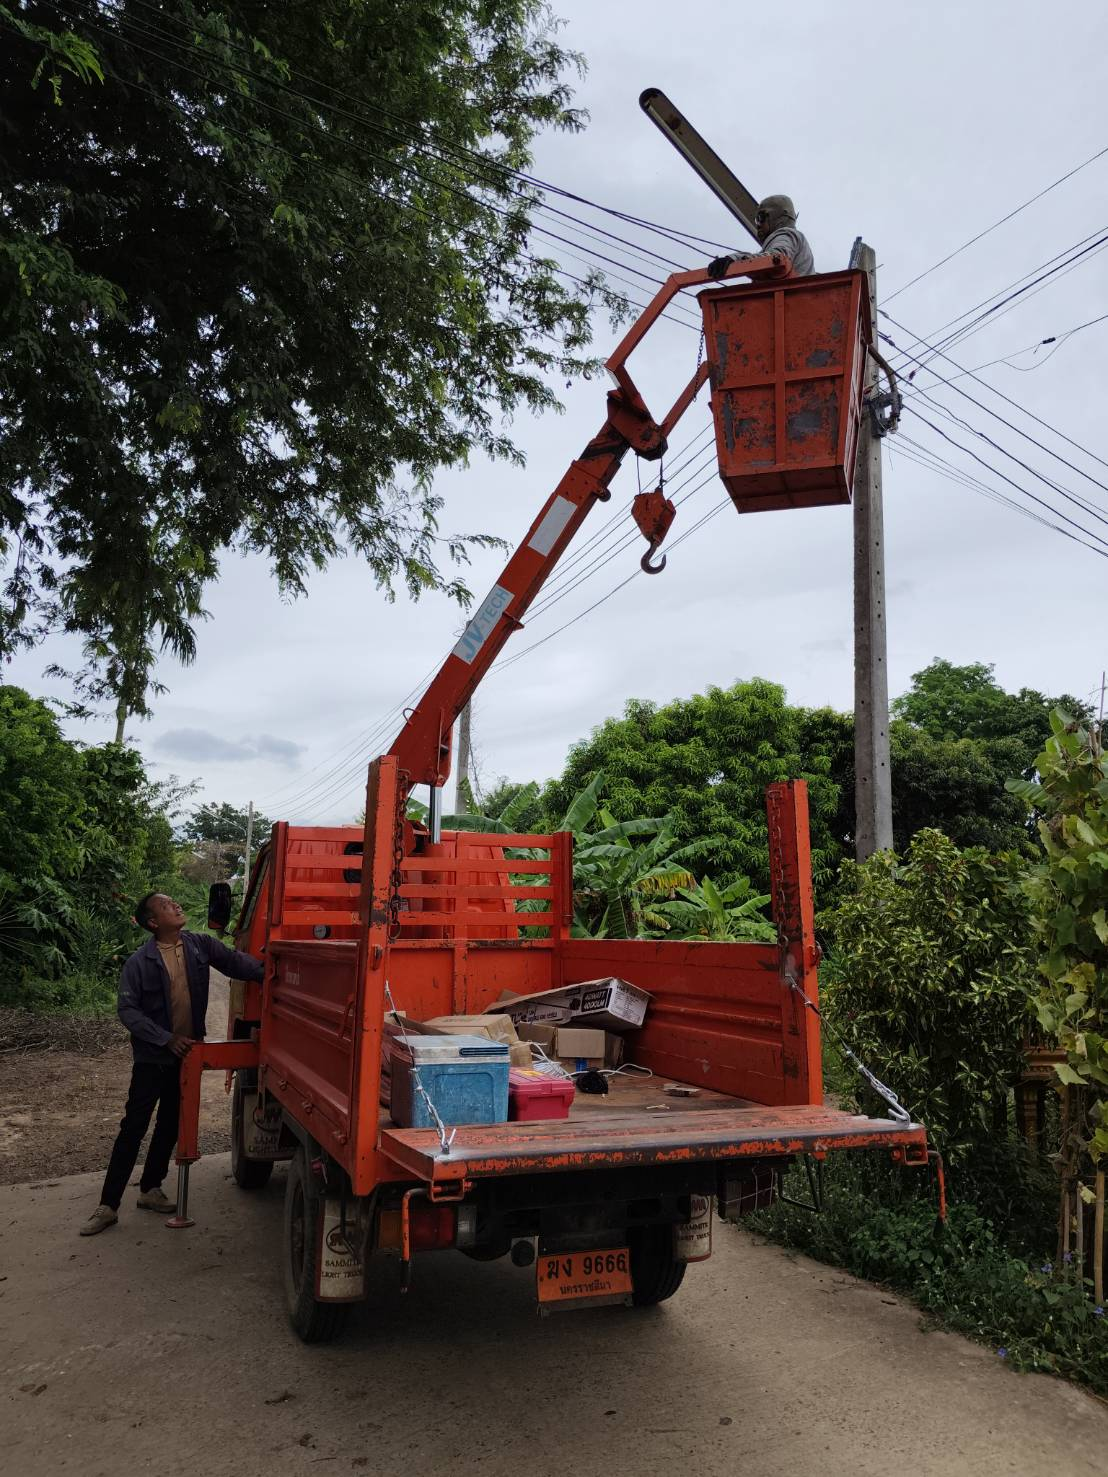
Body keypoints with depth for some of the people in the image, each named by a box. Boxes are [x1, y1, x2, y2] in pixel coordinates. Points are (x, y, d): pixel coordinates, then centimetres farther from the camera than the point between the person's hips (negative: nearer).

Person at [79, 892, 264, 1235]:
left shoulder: (201, 945, -4)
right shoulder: (139, 962, -13)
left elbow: (236, 962, -8)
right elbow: (128, 1010, -13)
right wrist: (167, 1039, -19)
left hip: (187, 1054, 4)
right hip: (152, 1058, -4)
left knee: (170, 1126, 15)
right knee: (133, 1128, -1)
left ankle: (150, 1190, 30)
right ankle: (108, 1205, 9)